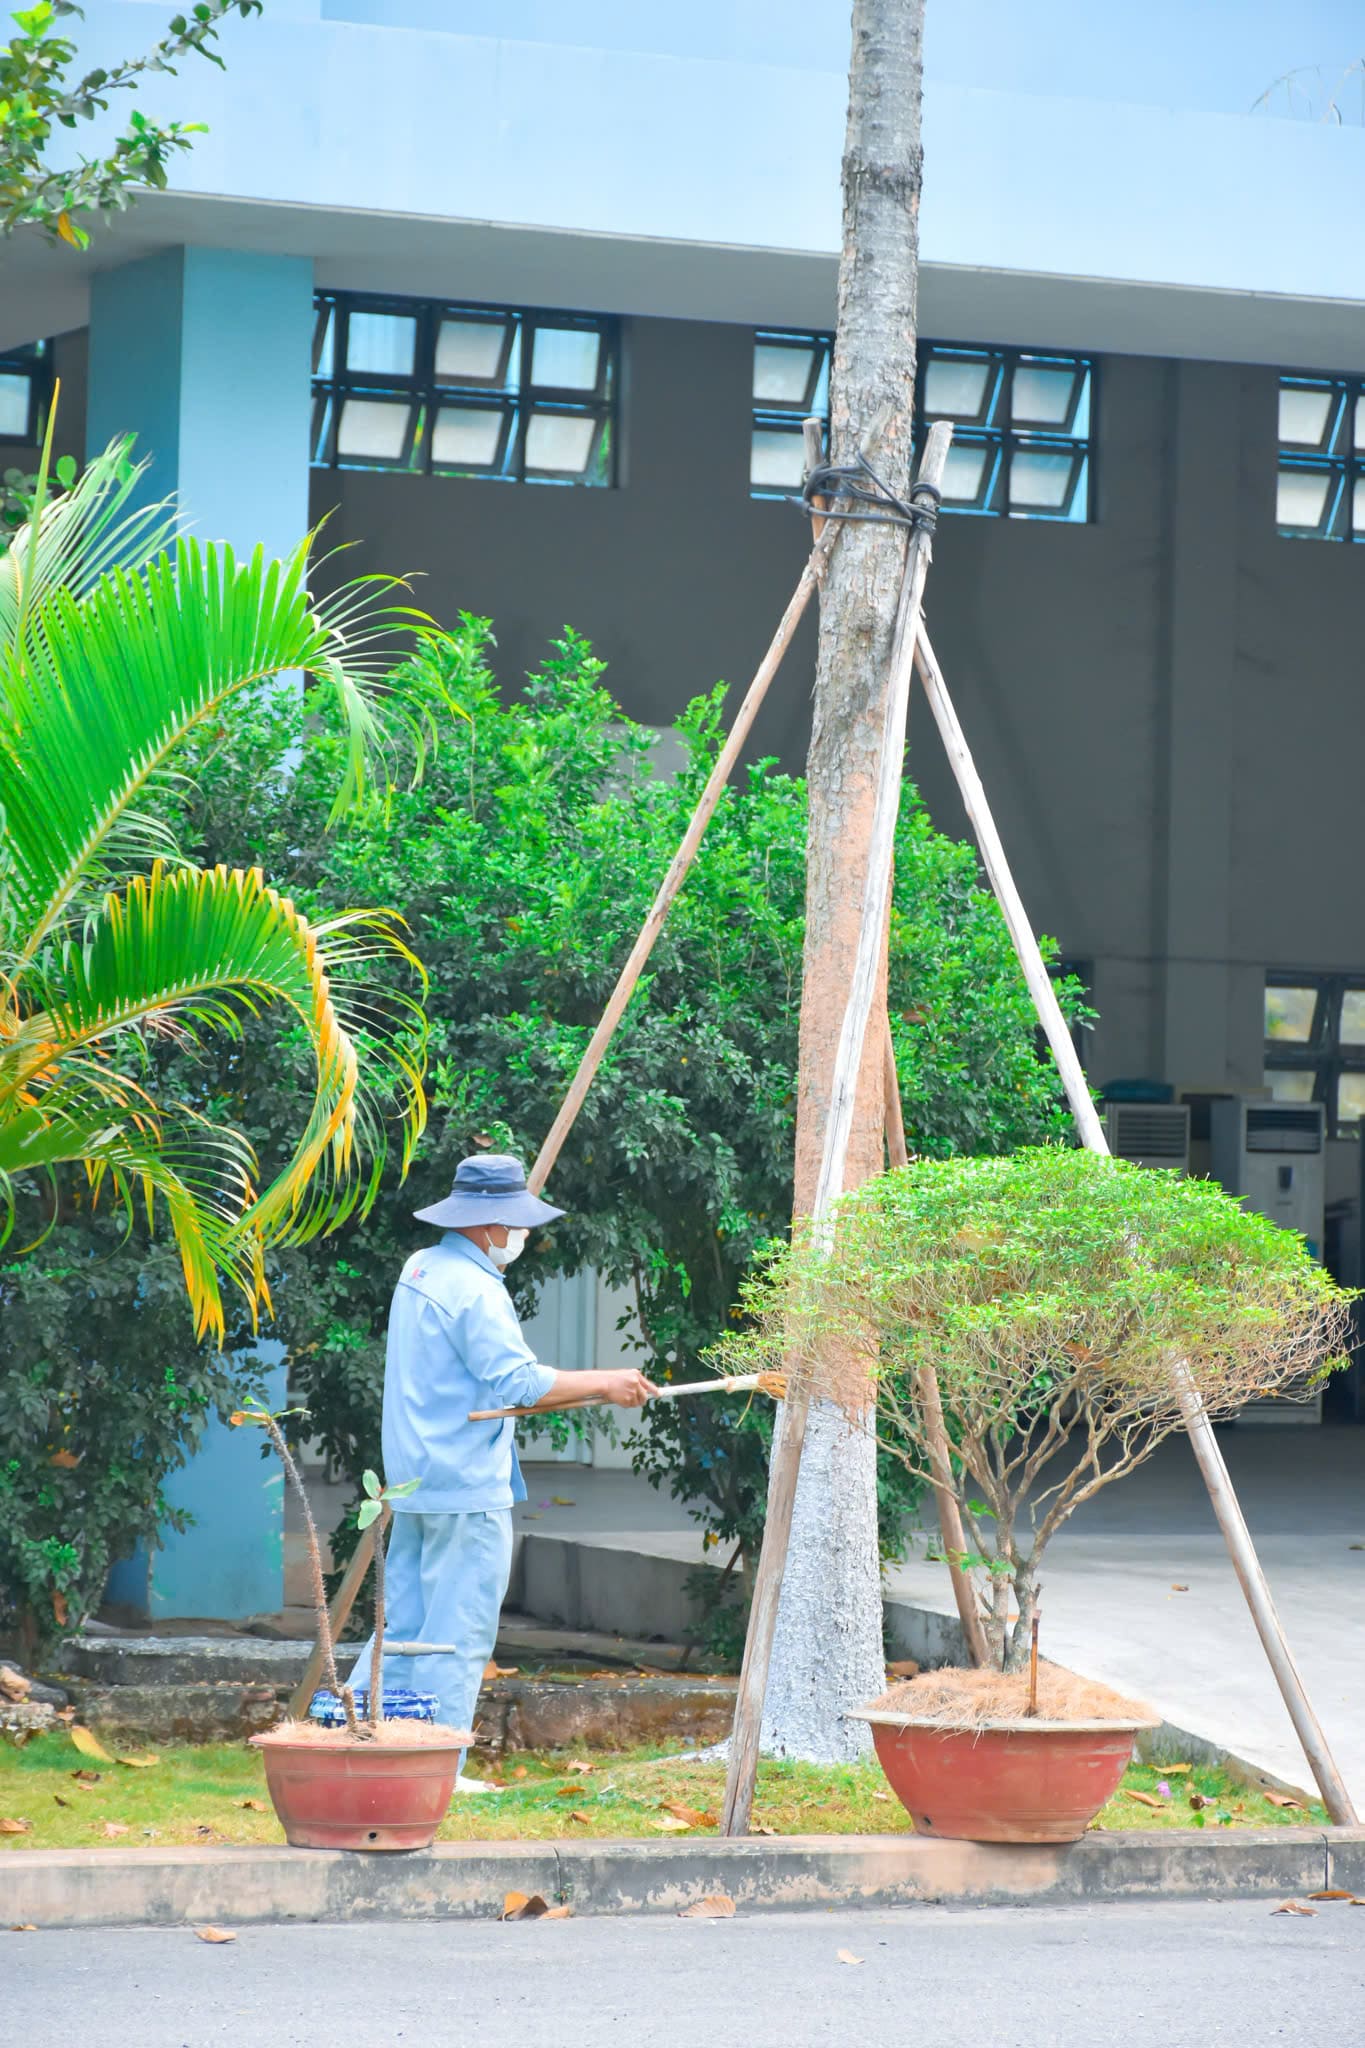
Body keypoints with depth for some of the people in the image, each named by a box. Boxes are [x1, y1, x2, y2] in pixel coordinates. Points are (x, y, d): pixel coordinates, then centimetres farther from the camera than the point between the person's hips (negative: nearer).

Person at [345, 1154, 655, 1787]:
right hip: (467, 1485, -9)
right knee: (459, 1633, -3)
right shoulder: (475, 1289, -16)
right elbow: (519, 1382, -21)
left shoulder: (419, 1270, 14)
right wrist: (604, 1384, -13)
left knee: (404, 1625, 13)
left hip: (413, 1480, 9)